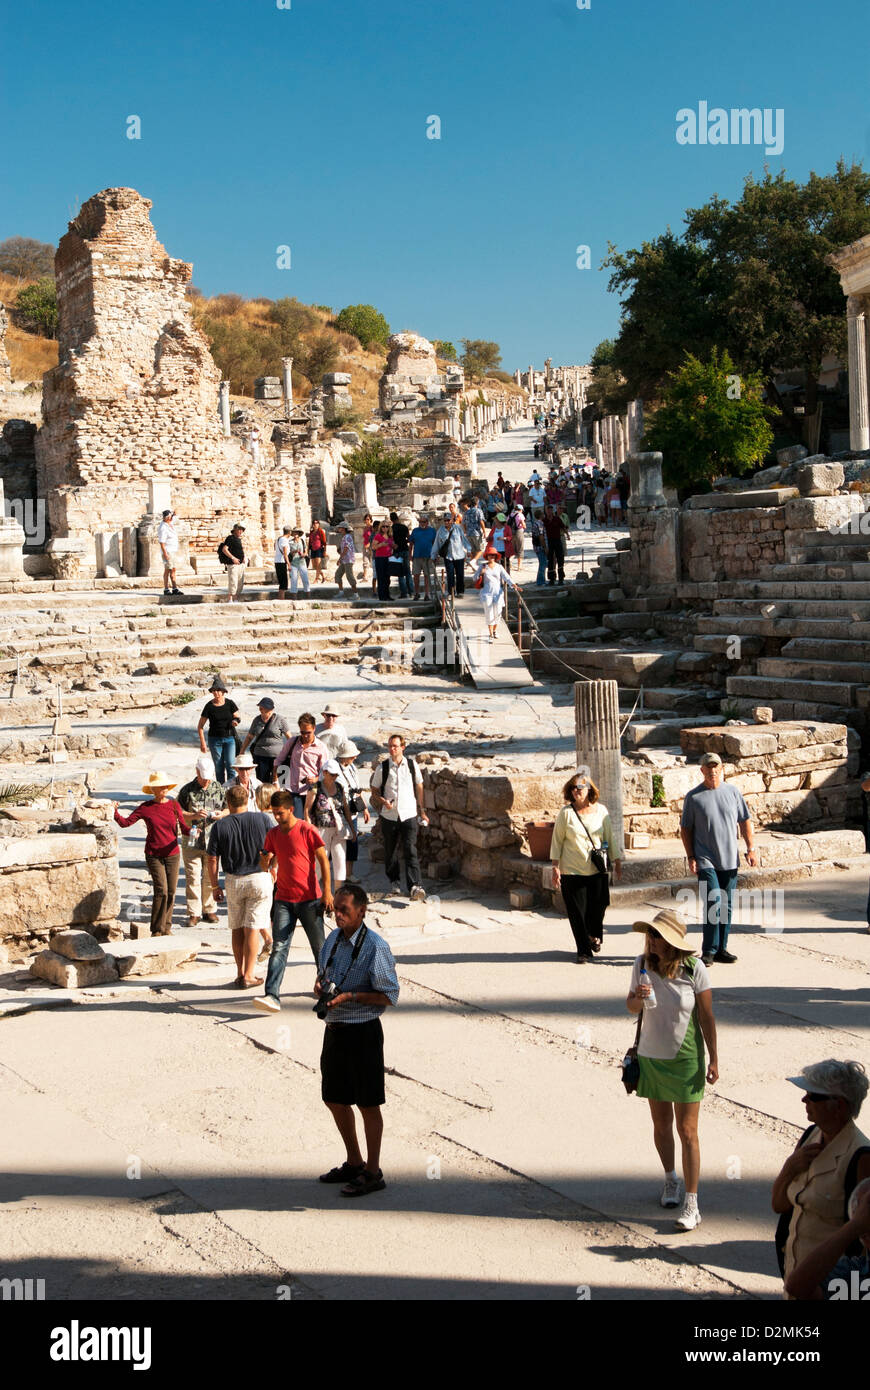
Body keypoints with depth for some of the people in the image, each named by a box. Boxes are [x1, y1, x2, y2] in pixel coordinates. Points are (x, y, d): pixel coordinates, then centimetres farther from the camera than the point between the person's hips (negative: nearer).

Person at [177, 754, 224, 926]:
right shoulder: (187, 790, 0)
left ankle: (209, 910, 19)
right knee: (192, 876, -3)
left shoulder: (218, 788, 7)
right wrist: (194, 816, -16)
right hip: (192, 840, -2)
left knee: (210, 876, 7)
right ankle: (194, 913, 4)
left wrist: (221, 814, -8)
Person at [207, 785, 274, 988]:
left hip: (234, 881, 1)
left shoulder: (219, 826, -4)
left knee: (237, 929, 14)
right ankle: (248, 976, 3)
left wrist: (215, 886, 7)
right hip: (260, 879, -1)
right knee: (252, 929, 2)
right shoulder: (262, 819, -5)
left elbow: (212, 859, -3)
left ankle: (240, 974, 18)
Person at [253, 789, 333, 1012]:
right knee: (278, 948, -7)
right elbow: (265, 866, 11)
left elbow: (323, 860, -4)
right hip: (284, 899, 3)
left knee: (319, 946, 9)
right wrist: (264, 860, -13)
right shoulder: (273, 834, 8)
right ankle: (272, 996, -15)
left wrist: (327, 891, -8)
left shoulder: (307, 830, -7)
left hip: (309, 898, -3)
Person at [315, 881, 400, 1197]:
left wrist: (349, 996, -23)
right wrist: (320, 984, -2)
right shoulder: (332, 939, 6)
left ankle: (372, 1174, 18)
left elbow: (390, 996, -14)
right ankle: (353, 1162, 36)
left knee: (368, 1105, 5)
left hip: (362, 1031, -8)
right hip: (334, 1028, 8)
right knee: (334, 1099, 17)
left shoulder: (375, 947, -16)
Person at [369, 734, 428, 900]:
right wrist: (383, 801, -13)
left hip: (409, 815, -1)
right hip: (389, 816, 1)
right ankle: (393, 882, 32)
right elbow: (374, 790, 7)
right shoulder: (382, 768, -1)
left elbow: (419, 787, 13)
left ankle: (415, 887, -19)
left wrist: (421, 810, 15)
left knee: (410, 851, -12)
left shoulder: (412, 765, 2)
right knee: (390, 851, 11)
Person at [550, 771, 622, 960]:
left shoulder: (601, 810, 4)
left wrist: (617, 862, 14)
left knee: (598, 907, 2)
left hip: (598, 870, 2)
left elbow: (609, 838, 13)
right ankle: (583, 950, 15)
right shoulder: (566, 813, -3)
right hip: (572, 871, -2)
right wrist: (555, 867, -2)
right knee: (577, 912, 0)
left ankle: (594, 936, 33)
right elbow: (557, 840, 1)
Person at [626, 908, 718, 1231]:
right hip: (651, 1057, 3)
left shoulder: (695, 969, -16)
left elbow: (707, 1016, -9)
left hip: (686, 1059, -3)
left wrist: (713, 1060, -6)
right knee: (661, 1125, 16)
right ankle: (671, 1179, 41)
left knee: (687, 1131, -2)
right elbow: (631, 1007, 5)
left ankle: (691, 1204, 5)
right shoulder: (642, 964, -8)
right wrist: (638, 998, -19)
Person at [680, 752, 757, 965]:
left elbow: (745, 821, 13)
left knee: (726, 906, 9)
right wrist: (691, 857, -4)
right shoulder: (693, 797, -2)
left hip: (730, 861, 4)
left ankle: (721, 949, 19)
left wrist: (750, 849, 5)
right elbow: (685, 829, 3)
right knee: (713, 903, -13)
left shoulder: (733, 792, 6)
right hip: (705, 861, -4)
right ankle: (709, 951, -5)